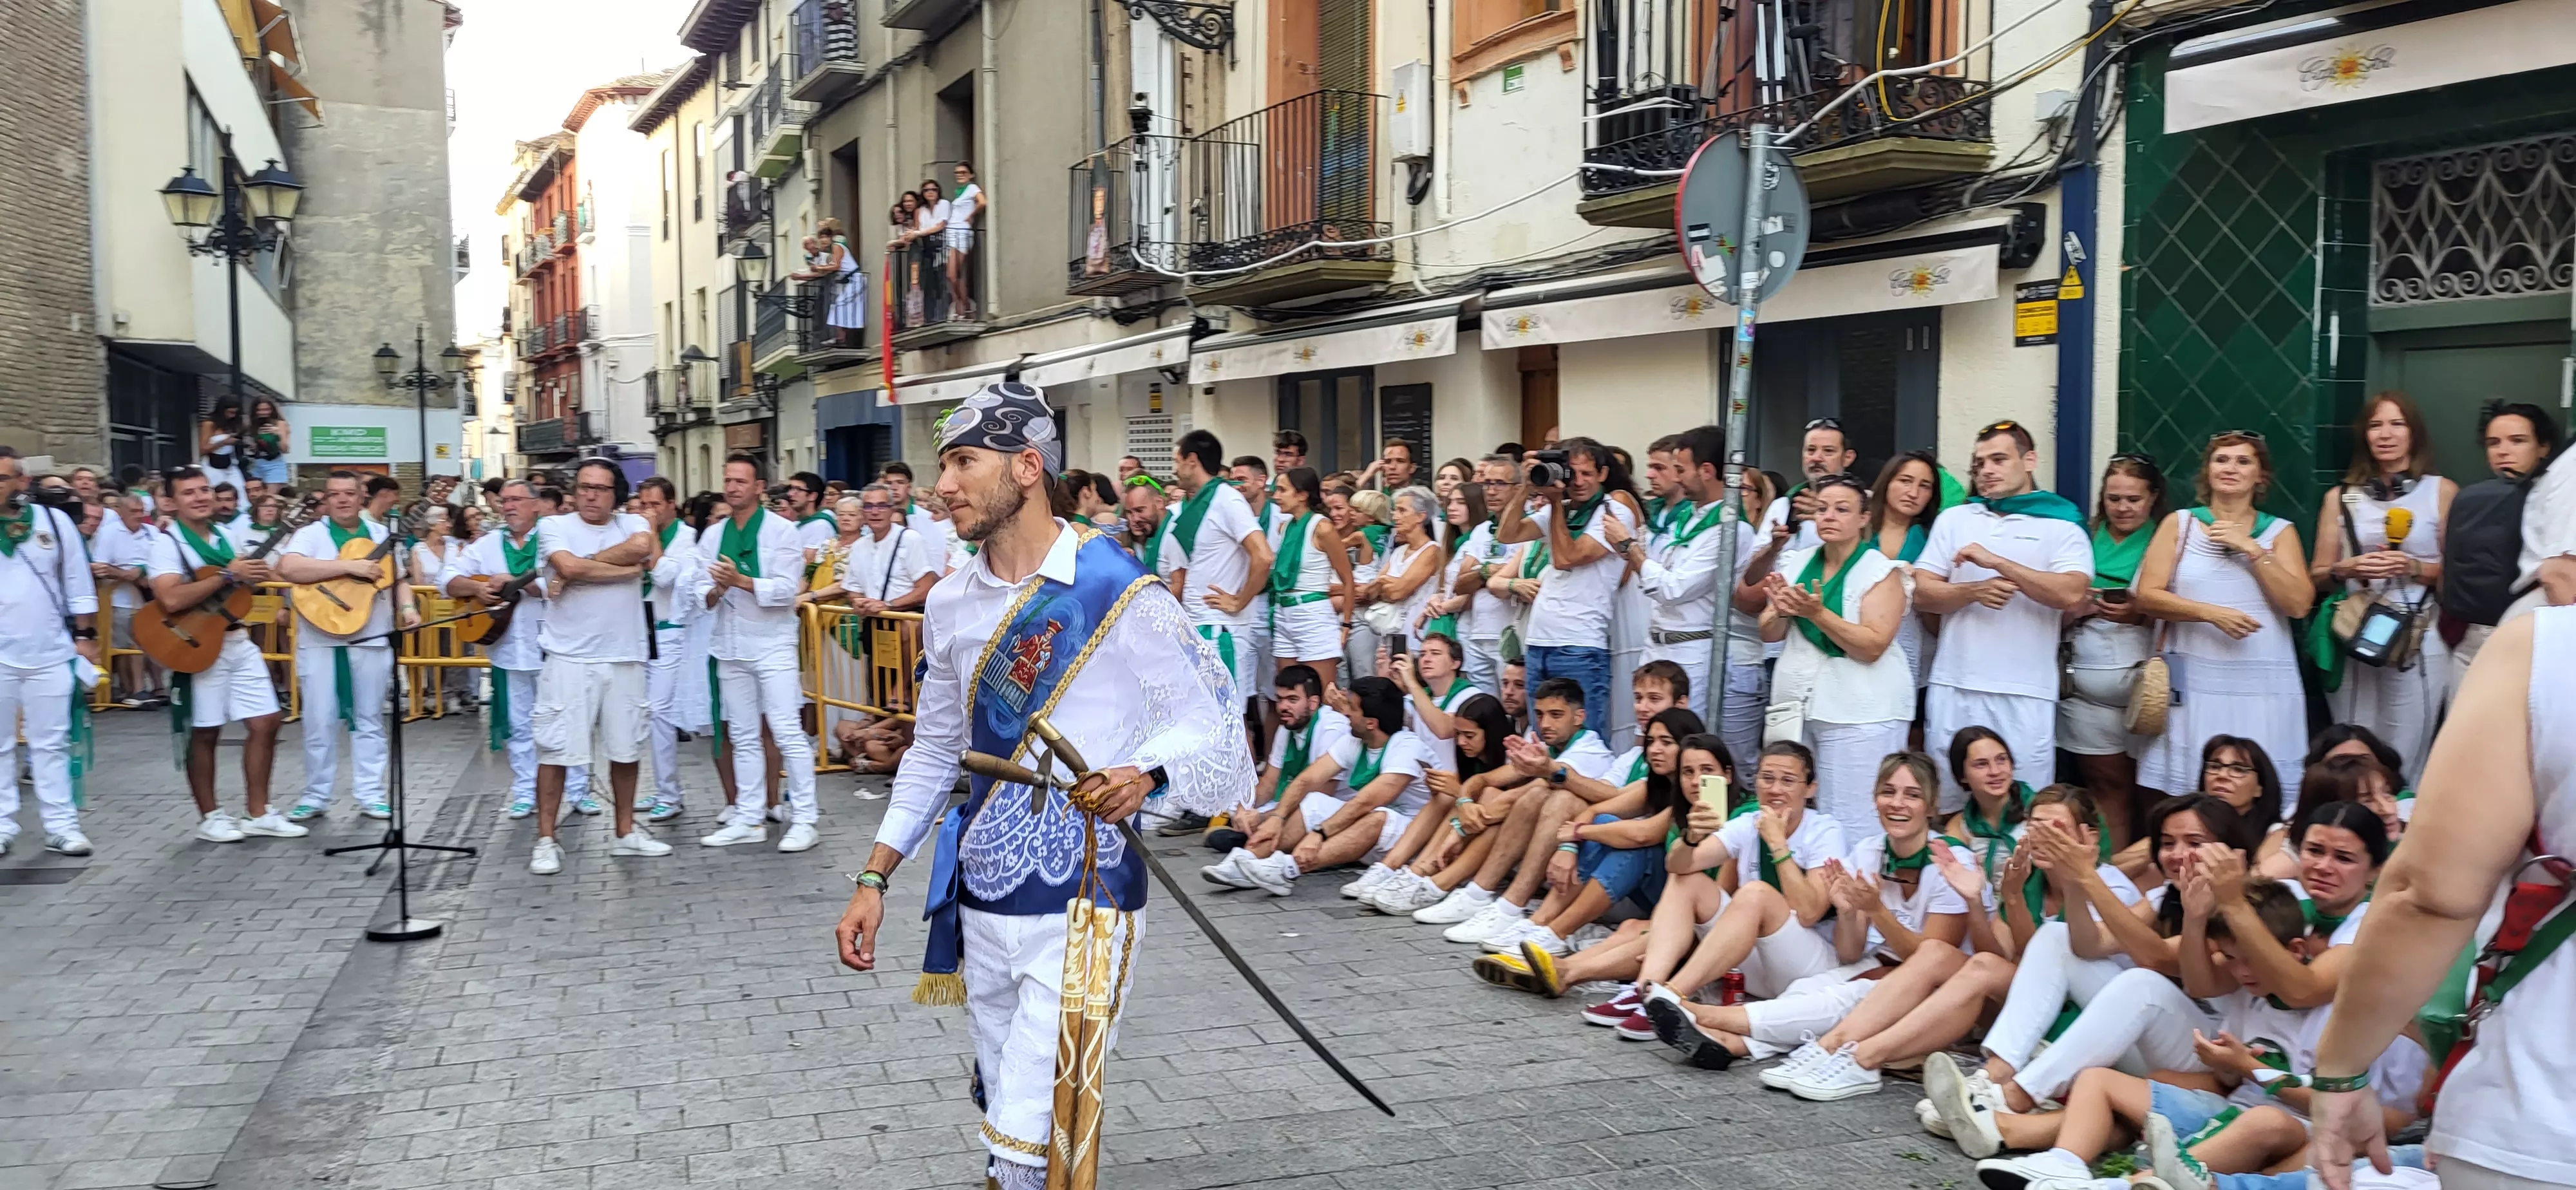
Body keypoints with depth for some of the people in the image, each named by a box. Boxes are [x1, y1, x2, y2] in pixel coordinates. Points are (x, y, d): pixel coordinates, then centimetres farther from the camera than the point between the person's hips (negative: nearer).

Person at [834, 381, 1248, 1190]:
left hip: (1081, 905, -6)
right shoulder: (951, 603, 7)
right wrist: (874, 879, 13)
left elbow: (1211, 719, -10)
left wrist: (1144, 774, -30)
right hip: (978, 901, 6)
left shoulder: (1116, 591, -13)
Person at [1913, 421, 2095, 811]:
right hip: (1954, 687, 3)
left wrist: (1996, 561, -14)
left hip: (2025, 693, -3)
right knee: (1946, 806, 6)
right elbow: (1922, 593, 8)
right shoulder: (1954, 519, 15)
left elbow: (2070, 593, -12)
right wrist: (1974, 592, -11)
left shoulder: (2061, 525, 5)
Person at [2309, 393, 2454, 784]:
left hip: (2419, 642, -2)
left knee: (2404, 763, -3)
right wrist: (2349, 569, -8)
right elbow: (2318, 575, 12)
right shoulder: (2341, 497, 11)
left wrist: (2415, 568, -13)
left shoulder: (2442, 492, 5)